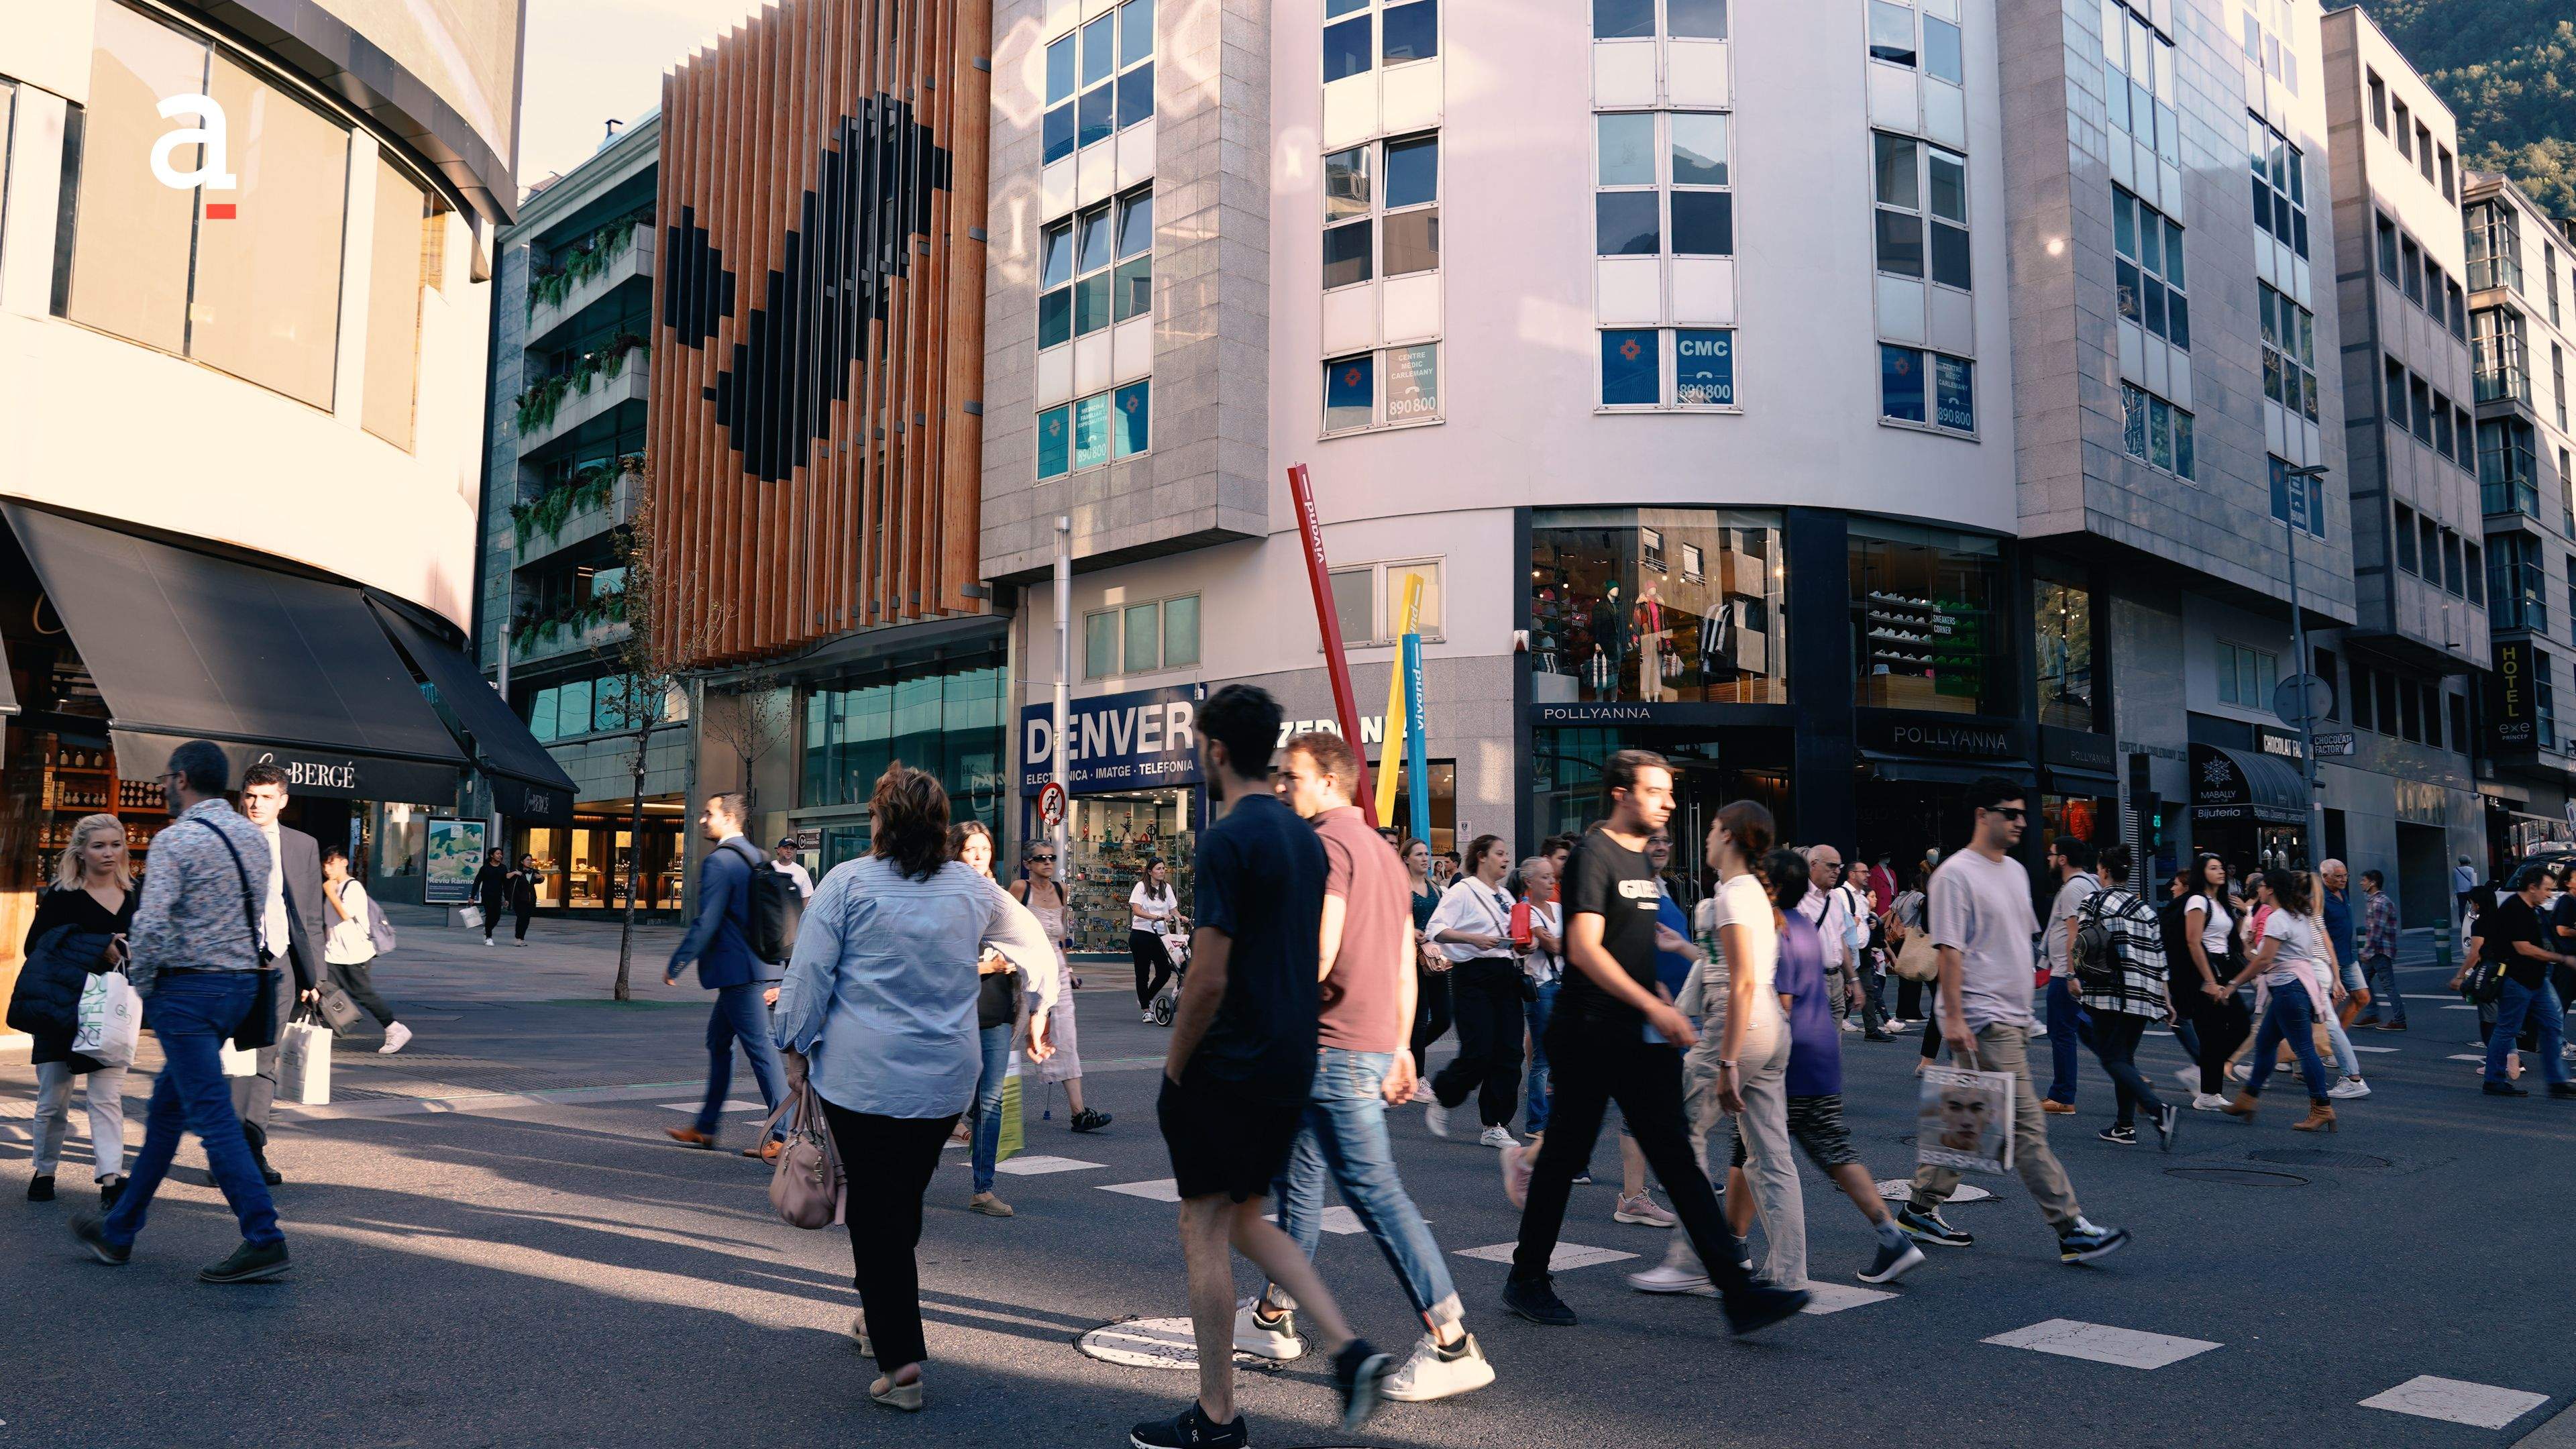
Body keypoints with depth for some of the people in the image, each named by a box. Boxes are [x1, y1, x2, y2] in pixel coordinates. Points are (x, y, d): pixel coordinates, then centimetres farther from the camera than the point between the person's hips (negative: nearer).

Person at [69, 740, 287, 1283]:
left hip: (188, 988, -8)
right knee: (167, 1107, 19)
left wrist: (141, 987, -5)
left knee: (213, 1115, -7)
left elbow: (151, 924, -21)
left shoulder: (175, 840, -13)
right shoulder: (255, 836, 10)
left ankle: (264, 1240, -11)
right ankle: (119, 1231, 31)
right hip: (242, 984, 8)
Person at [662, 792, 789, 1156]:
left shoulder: (719, 862, -14)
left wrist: (675, 965, -9)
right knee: (718, 1041, 19)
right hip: (760, 967, 10)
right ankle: (704, 1129, 28)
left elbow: (706, 923, -19)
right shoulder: (757, 859, 14)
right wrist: (774, 976, 18)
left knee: (761, 1049, -6)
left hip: (738, 972, -10)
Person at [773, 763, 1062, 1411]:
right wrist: (1039, 1012, 32)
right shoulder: (972, 887, 6)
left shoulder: (848, 882, -6)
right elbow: (1038, 947, 17)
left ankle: (900, 1359, -3)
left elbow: (807, 975, -5)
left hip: (860, 1077, -4)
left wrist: (795, 1045, 7)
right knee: (907, 1199, 19)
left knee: (874, 1210, 2)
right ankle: (882, 1318, 35)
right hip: (945, 1082, 4)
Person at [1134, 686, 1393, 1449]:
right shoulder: (1304, 836, 10)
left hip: (1227, 1069, -8)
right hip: (1291, 1064, 8)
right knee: (1246, 1220, 19)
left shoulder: (1228, 839, -17)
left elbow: (1208, 978, -20)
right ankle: (1350, 1350, 8)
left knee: (1204, 1232, 4)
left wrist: (1174, 1070, -9)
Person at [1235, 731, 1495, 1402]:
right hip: (1375, 1043, 10)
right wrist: (1401, 1048, 22)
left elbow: (1318, 955, -22)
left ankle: (1454, 1346, -7)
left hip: (1335, 1048, -10)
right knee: (1296, 1175, 19)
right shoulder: (1381, 849, 18)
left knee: (1374, 1189, -9)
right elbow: (1404, 963, 19)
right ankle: (1272, 1318, 29)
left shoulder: (1325, 843, -12)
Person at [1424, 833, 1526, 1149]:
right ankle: (1439, 1100, 14)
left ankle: (1495, 1125, 8)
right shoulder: (1462, 891, -5)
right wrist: (1473, 939, -27)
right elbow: (1436, 930, -15)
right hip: (1473, 975, -7)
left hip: (1506, 974, 8)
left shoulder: (1505, 897, 19)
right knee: (1478, 1053, -12)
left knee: (1509, 1052, 1)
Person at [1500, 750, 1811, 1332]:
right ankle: (1527, 1279, 20)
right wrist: (1654, 1007, -25)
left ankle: (1737, 1292, 1)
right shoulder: (1593, 855, -12)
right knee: (1564, 1157, 4)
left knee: (1678, 1161, 3)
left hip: (1640, 1041, 8)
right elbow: (1584, 949, -21)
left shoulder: (1642, 860, 16)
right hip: (1590, 1038, -8)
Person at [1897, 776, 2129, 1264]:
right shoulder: (1956, 874, -11)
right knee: (2026, 1124, -7)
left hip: (2013, 1017, 9)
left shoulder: (2016, 871, 17)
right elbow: (1949, 950, -15)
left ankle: (1921, 1209, 21)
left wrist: (2025, 1006, 22)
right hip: (1982, 1020, -9)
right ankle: (2071, 1230, -5)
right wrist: (1953, 1017, -19)